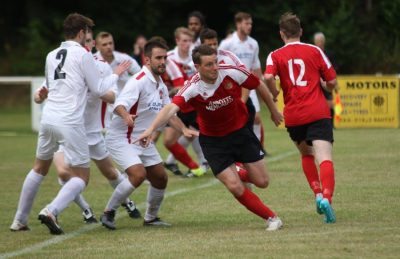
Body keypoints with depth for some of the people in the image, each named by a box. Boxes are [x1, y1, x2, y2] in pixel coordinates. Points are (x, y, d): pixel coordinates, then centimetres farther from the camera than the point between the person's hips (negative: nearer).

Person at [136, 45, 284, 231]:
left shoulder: (232, 73, -20)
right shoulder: (192, 88, -26)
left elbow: (259, 86, -2)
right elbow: (171, 108, -42)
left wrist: (273, 111, 11)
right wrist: (151, 129, -58)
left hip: (240, 131, 2)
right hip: (213, 140, -2)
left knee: (262, 182, 3)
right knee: (235, 187, -11)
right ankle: (271, 218, 7)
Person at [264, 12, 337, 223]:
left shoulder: (276, 56, 6)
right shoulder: (315, 51, 7)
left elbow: (268, 77, -15)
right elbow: (332, 82, 7)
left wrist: (275, 95, 3)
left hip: (293, 116, 2)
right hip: (318, 113, -2)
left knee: (306, 154, 26)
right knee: (325, 159, -12)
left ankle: (318, 194, 11)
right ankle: (327, 198, -34)